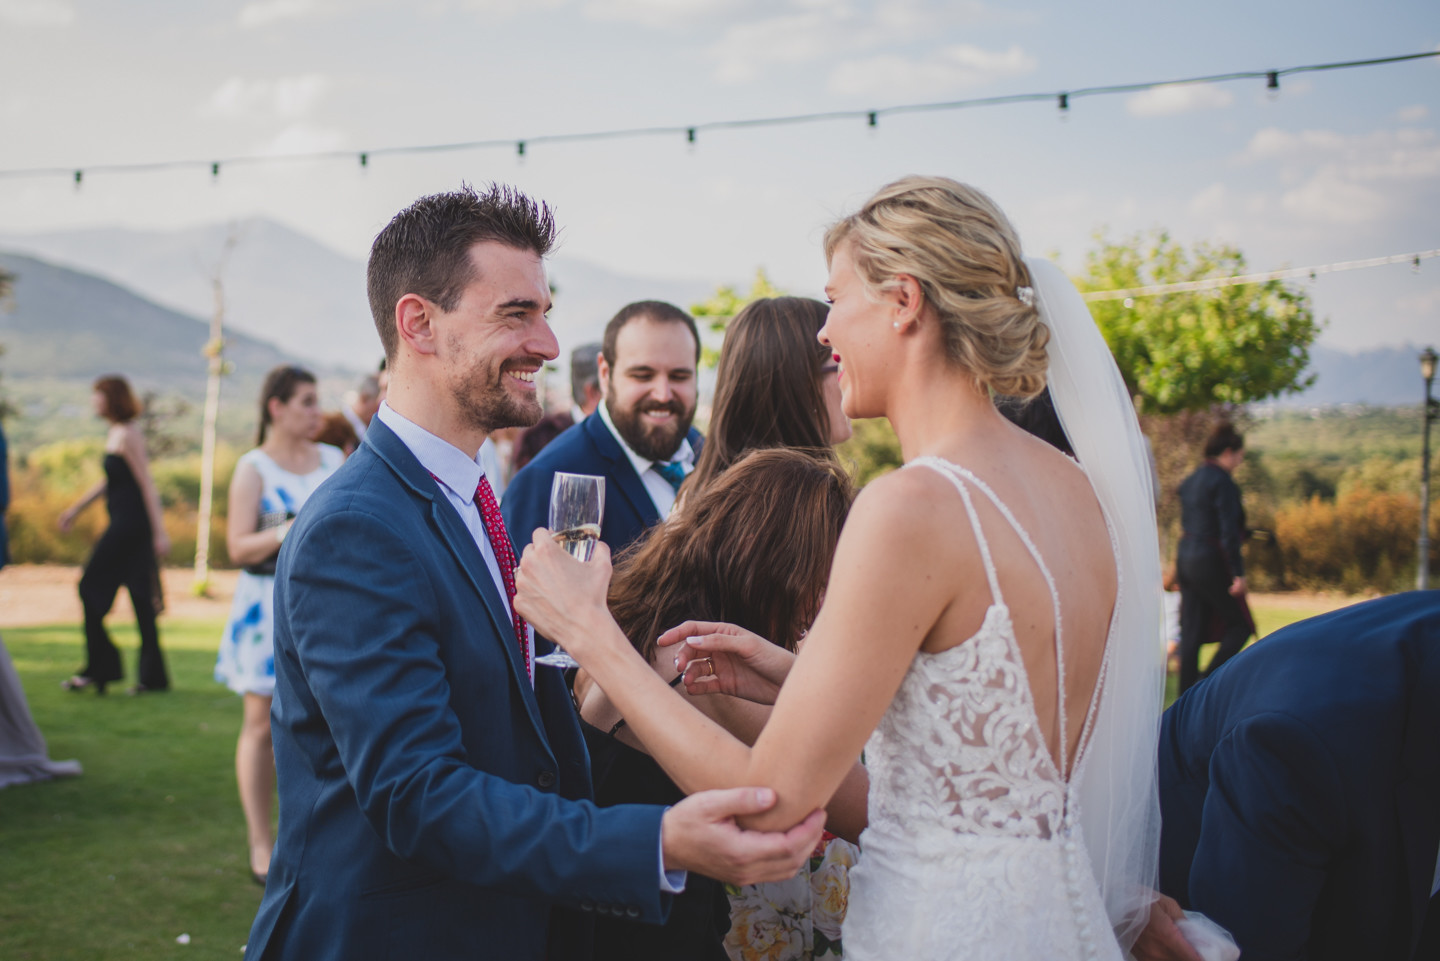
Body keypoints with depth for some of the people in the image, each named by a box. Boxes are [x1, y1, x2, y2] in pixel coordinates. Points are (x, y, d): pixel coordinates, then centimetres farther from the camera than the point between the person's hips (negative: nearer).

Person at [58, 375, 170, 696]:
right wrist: (75, 508, 31)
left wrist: (159, 532, -19)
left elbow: (147, 485, -17)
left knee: (90, 587, -2)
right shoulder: (116, 433, 16)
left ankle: (99, 667, 4)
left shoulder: (128, 436, -14)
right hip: (125, 524, 9)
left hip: (130, 523, -9)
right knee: (141, 595, 8)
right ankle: (153, 675, 10)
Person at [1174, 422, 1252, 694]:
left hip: (1185, 558, 8)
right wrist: (1238, 573, -17)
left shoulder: (1190, 481, 13)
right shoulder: (1223, 482, -13)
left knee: (1191, 632, 8)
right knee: (1240, 625, 6)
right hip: (1211, 562, -8)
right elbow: (1228, 532, -18)